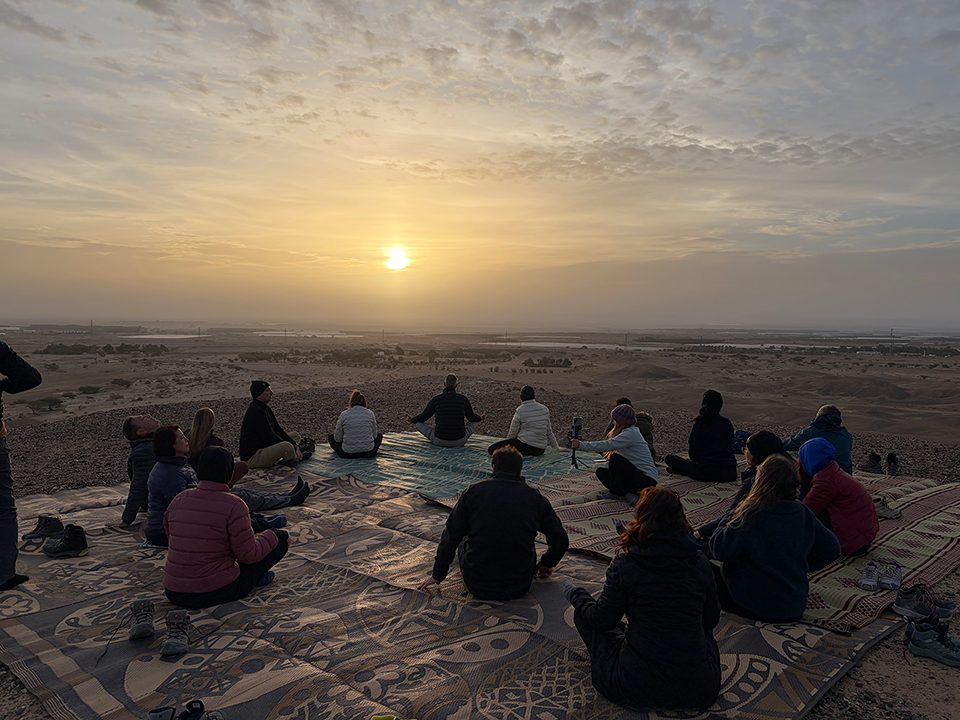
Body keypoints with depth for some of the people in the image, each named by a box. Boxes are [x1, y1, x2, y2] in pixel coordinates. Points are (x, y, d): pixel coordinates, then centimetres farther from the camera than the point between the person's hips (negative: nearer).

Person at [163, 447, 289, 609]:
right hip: (217, 593, -6)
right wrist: (272, 536, 5)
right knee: (281, 539, 4)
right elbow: (249, 554, -13)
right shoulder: (233, 505, -18)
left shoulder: (177, 501, 0)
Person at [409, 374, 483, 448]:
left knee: (419, 423, 22)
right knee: (474, 422, 29)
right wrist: (480, 418, 36)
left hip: (439, 441, -1)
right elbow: (472, 417, 11)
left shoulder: (436, 399, -7)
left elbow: (423, 417, 8)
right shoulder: (463, 399, -5)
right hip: (459, 441, 1)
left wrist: (412, 419, 32)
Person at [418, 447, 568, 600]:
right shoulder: (536, 497, -2)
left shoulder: (473, 491, -5)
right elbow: (561, 540, 8)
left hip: (478, 587, -1)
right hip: (520, 587, 1)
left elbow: (451, 537, -1)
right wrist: (547, 564, 28)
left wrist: (438, 575, 12)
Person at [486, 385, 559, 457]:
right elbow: (549, 432, 14)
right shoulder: (544, 409, 6)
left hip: (526, 446, -7)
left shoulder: (519, 411, -8)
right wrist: (556, 447, 27)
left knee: (492, 449, -5)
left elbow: (512, 433, 0)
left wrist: (507, 446, 18)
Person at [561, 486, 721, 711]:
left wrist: (574, 593, 17)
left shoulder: (626, 562, -11)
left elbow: (602, 619, -2)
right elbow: (711, 619, 10)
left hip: (636, 688, -4)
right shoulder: (699, 562, -3)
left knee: (584, 614, 15)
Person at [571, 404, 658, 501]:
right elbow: (609, 446, 12)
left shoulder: (631, 433, -18)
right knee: (601, 471, 1)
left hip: (647, 480, -10)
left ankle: (619, 493, -8)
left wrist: (581, 445, -23)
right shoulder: (626, 432, 14)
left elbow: (606, 445, -27)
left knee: (615, 458, -25)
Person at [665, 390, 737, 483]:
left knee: (669, 458, 7)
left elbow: (694, 455, -5)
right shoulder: (728, 423, 7)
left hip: (708, 474, -5)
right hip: (730, 474, 5)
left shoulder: (700, 424, -7)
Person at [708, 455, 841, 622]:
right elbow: (832, 549, 3)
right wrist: (803, 566, 13)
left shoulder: (751, 515, -24)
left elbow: (719, 549, -24)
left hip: (758, 607, -6)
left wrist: (728, 520, -7)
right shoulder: (803, 514, -7)